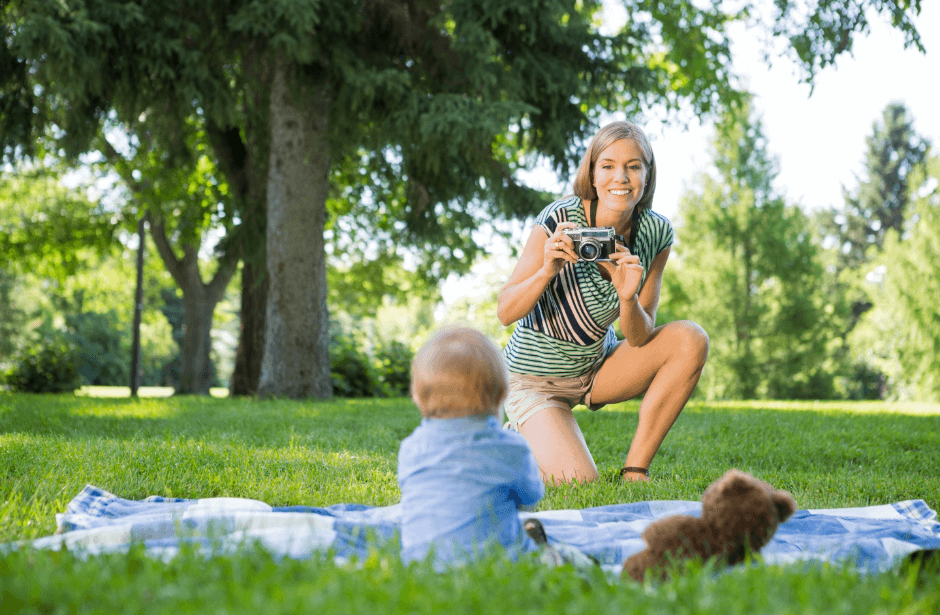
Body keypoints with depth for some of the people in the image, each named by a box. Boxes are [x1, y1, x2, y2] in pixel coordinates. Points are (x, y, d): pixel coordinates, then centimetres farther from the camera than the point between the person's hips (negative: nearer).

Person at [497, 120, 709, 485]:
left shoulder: (656, 234, -11)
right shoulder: (559, 221, -23)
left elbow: (639, 340, -10)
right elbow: (505, 314, -20)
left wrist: (628, 298, -31)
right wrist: (547, 271, -38)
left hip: (597, 366, 5)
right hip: (537, 378, -5)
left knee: (690, 340, -17)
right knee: (579, 484, -22)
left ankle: (635, 471, -9)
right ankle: (519, 438, 13)